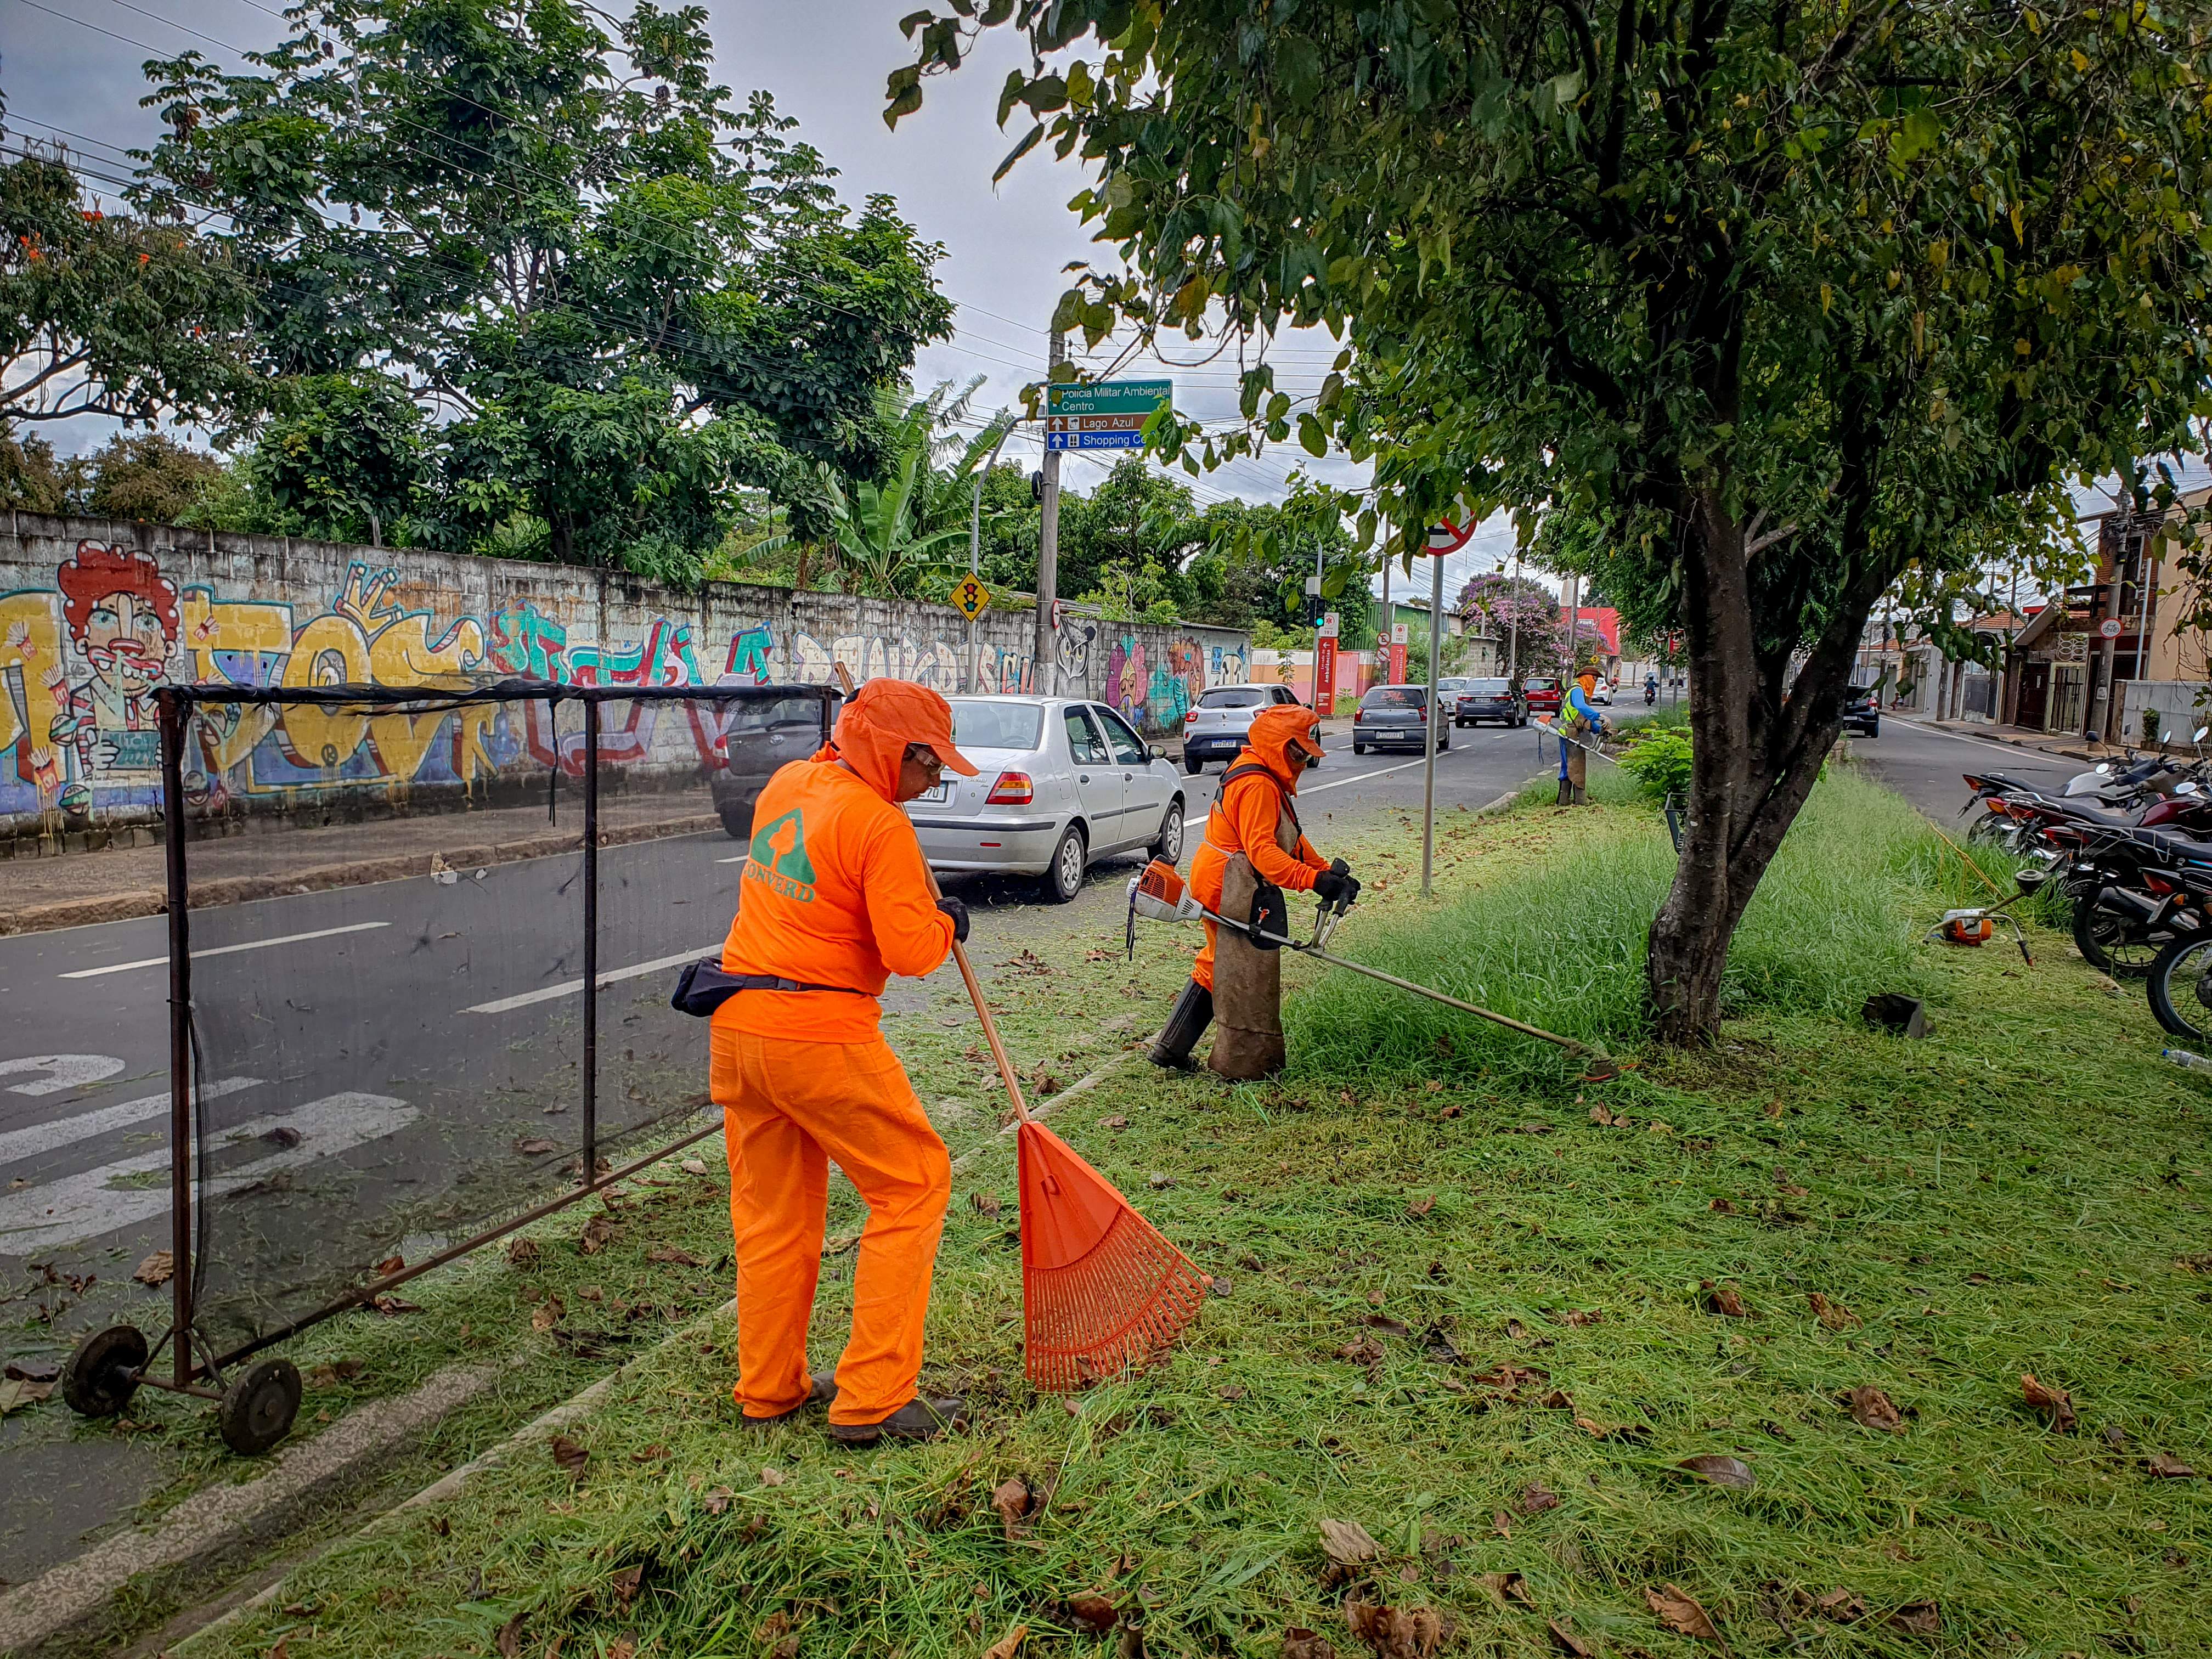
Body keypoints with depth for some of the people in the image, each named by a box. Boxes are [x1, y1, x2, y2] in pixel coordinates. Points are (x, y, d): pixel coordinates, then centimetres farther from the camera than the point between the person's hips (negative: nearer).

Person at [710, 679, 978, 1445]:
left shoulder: (787, 783, 9)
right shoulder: (880, 824, -15)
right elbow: (911, 951, -17)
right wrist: (946, 920, 3)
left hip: (738, 1023, 8)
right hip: (822, 1036, -8)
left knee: (772, 1208, 18)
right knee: (913, 1183, 6)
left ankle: (769, 1388, 29)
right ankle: (872, 1400, 6)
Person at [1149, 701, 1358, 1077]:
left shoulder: (1269, 780, 15)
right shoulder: (1257, 785, -21)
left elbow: (1290, 839, 17)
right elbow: (1261, 850, -31)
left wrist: (1326, 870, 5)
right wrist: (1313, 880, -38)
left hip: (1222, 885, 11)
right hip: (1230, 890, -11)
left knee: (1217, 969, 20)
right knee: (1249, 975, -1)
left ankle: (1170, 1048, 26)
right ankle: (1245, 1064, 10)